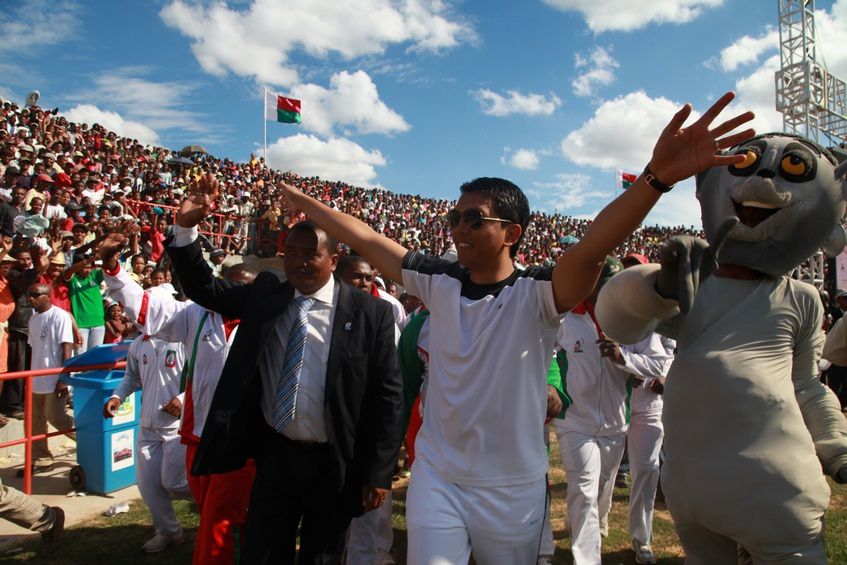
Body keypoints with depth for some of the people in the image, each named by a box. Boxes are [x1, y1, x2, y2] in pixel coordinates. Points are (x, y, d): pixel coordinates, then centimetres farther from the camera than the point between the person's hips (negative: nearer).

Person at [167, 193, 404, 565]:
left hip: (335, 464, -3)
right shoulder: (264, 296, 1)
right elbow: (204, 288, 6)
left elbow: (387, 396, -10)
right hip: (274, 455, 3)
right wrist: (186, 227, -9)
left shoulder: (370, 312, -11)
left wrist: (378, 473, -10)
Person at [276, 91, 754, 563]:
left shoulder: (537, 293, -15)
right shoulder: (440, 283, -3)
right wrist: (300, 199, 11)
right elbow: (365, 239, 3)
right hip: (435, 478, 2)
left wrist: (657, 176, -49)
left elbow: (590, 251, -33)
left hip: (514, 490, -2)